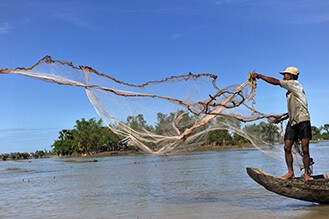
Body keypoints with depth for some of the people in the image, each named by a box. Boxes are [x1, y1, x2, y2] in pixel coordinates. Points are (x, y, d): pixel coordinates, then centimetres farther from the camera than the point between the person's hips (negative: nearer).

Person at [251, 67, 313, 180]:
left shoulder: (295, 84, -5)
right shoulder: (291, 90, 19)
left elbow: (276, 82, -13)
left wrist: (259, 76, -8)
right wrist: (284, 117, 15)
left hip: (303, 121, -8)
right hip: (292, 122, 8)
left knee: (305, 149, -5)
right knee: (287, 148, 0)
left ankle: (306, 174, 4)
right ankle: (290, 173, 7)